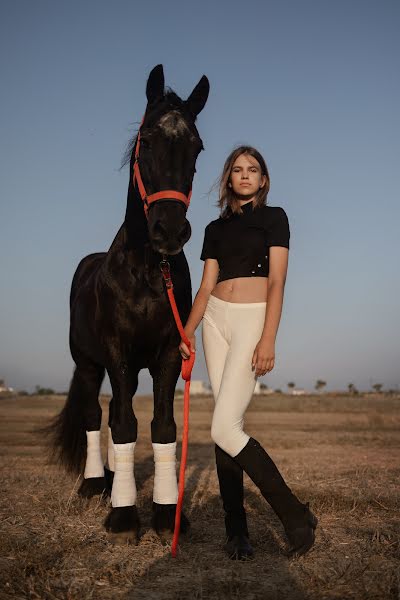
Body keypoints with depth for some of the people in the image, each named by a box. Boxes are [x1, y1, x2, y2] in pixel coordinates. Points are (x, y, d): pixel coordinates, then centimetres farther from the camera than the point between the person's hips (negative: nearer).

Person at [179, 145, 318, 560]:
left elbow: (277, 282, -6)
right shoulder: (216, 228, 17)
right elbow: (206, 286, 12)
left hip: (253, 319, -5)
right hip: (216, 319, 5)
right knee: (228, 425, 2)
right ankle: (236, 529, 13)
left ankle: (296, 515, 1)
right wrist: (187, 334, -1)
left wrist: (268, 340, -16)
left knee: (224, 428, -14)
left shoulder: (274, 218, 4)